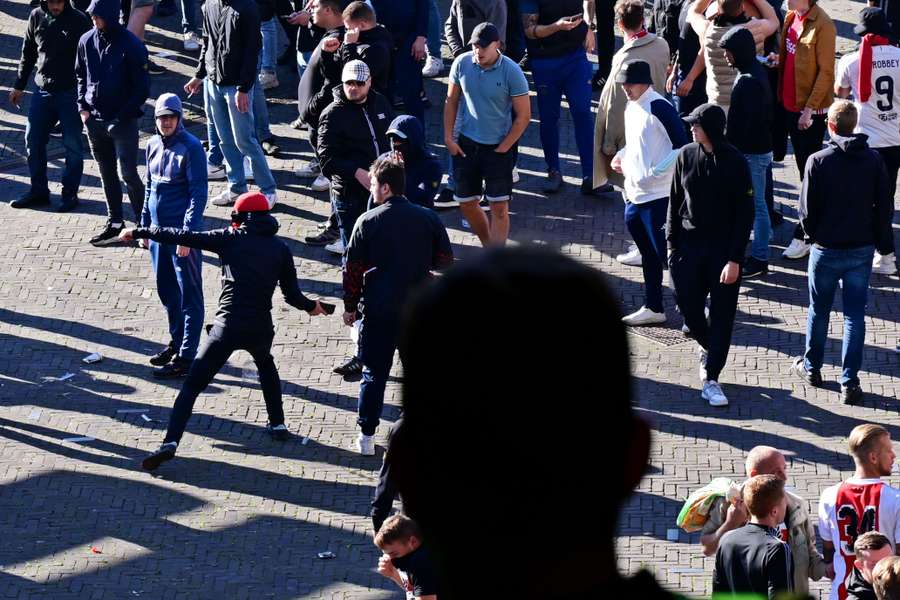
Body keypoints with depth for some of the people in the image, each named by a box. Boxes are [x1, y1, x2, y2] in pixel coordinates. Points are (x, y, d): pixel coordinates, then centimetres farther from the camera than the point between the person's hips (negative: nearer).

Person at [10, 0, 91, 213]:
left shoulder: (79, 21, -11)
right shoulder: (36, 17, 2)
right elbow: (28, 53, 14)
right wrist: (19, 86, 15)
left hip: (70, 93, -4)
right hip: (42, 91, 4)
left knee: (72, 144, 2)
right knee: (33, 140, 7)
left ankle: (70, 193, 13)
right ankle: (38, 191, 20)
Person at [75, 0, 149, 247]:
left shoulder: (130, 46, -14)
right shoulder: (86, 41, 1)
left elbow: (142, 88, -11)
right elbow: (80, 76, 16)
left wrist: (123, 116, -14)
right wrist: (83, 106, 4)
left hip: (122, 122, -5)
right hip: (94, 120, 5)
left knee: (128, 174, -8)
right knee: (107, 174, 13)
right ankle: (115, 224, 23)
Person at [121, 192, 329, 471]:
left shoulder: (230, 239, 6)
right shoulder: (280, 249, 12)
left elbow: (184, 237, 2)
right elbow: (292, 295, 14)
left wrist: (139, 232, 9)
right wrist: (311, 306, 36)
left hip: (227, 327, -3)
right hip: (260, 329, 3)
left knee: (192, 385, 0)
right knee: (265, 364, 37)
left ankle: (170, 442, -16)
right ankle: (277, 424, 37)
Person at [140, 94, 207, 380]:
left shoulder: (191, 148, -14)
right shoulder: (153, 145, 7)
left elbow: (198, 194, -16)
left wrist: (187, 234, -21)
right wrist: (145, 224, 17)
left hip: (183, 232, -8)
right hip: (158, 228, 8)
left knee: (189, 295, 0)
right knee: (166, 291, 18)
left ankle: (186, 357, 2)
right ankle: (176, 342, 34)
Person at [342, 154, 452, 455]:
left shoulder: (368, 222, -10)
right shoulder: (429, 218, -3)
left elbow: (353, 269, -7)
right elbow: (445, 260, 4)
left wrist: (350, 306, 4)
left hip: (378, 312, -2)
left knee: (374, 374, 8)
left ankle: (366, 437, 10)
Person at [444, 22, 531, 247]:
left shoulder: (511, 72, -17)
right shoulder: (462, 63, -7)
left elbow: (524, 116, -11)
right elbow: (451, 101, 6)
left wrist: (503, 149, -11)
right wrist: (448, 137, 1)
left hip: (499, 147, -4)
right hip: (466, 144, 4)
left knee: (499, 207, -5)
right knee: (466, 202, 11)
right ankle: (489, 247, 31)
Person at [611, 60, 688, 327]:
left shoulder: (659, 108, -16)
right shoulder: (631, 108, 11)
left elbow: (682, 147, -17)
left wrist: (656, 171, -21)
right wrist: (621, 156, 9)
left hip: (658, 196, -9)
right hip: (634, 195, 9)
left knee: (666, 253, -8)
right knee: (649, 255, 17)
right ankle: (653, 308, 26)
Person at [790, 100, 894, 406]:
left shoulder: (818, 161, -14)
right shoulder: (874, 160, -5)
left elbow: (807, 209, -10)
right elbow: (885, 206, 0)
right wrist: (883, 243, 11)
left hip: (827, 249, -2)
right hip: (862, 249, 2)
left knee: (819, 311, 17)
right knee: (855, 315, 6)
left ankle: (811, 367, 33)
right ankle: (850, 382, 3)